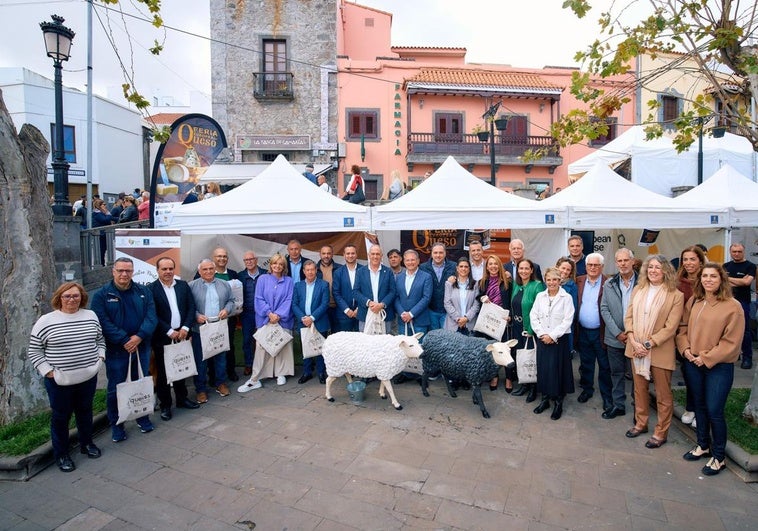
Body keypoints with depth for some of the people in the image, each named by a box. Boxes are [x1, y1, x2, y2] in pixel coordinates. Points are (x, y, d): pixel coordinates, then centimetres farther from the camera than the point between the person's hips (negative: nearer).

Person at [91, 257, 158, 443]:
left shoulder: (144, 292, 3)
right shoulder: (102, 295, -5)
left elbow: (151, 316, -5)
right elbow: (103, 322, -13)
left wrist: (140, 336, -20)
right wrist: (124, 341, -20)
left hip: (141, 348, 3)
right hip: (116, 351, -2)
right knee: (115, 389, 9)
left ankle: (143, 418, 34)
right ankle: (116, 425, 26)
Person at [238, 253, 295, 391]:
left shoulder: (289, 281, 5)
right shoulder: (263, 279, 4)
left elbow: (288, 300, -2)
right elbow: (259, 299, -1)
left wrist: (278, 315, -14)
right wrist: (269, 313, -13)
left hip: (283, 320, 1)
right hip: (265, 319, -1)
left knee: (282, 347, 5)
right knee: (262, 347, -3)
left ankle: (281, 374, 19)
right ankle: (255, 379, 1)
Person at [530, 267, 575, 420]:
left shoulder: (566, 298, -4)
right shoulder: (540, 296, 7)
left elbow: (567, 321, -10)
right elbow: (533, 316, 4)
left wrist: (552, 336, -14)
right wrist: (542, 334, -7)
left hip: (559, 340, -3)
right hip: (542, 339, 3)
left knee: (558, 370, 0)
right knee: (542, 368, 7)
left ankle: (558, 403, 15)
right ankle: (545, 399, 23)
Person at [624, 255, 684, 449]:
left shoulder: (675, 295, -10)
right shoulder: (638, 290, 4)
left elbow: (670, 327, -14)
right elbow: (629, 317, 2)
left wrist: (648, 344, -17)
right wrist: (634, 341, -10)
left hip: (660, 351, -4)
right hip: (636, 349, 4)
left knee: (663, 394, 10)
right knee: (639, 389, 17)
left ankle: (661, 433, 24)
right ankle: (641, 423, 34)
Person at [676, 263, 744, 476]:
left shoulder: (733, 306, -11)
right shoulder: (693, 302, 4)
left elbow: (731, 341, -12)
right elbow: (683, 328, 9)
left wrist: (707, 358, -14)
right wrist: (686, 350, -5)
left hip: (719, 366, -5)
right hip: (693, 363, 5)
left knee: (714, 411, -1)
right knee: (700, 406, 17)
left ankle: (719, 456, 18)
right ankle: (703, 445, 34)